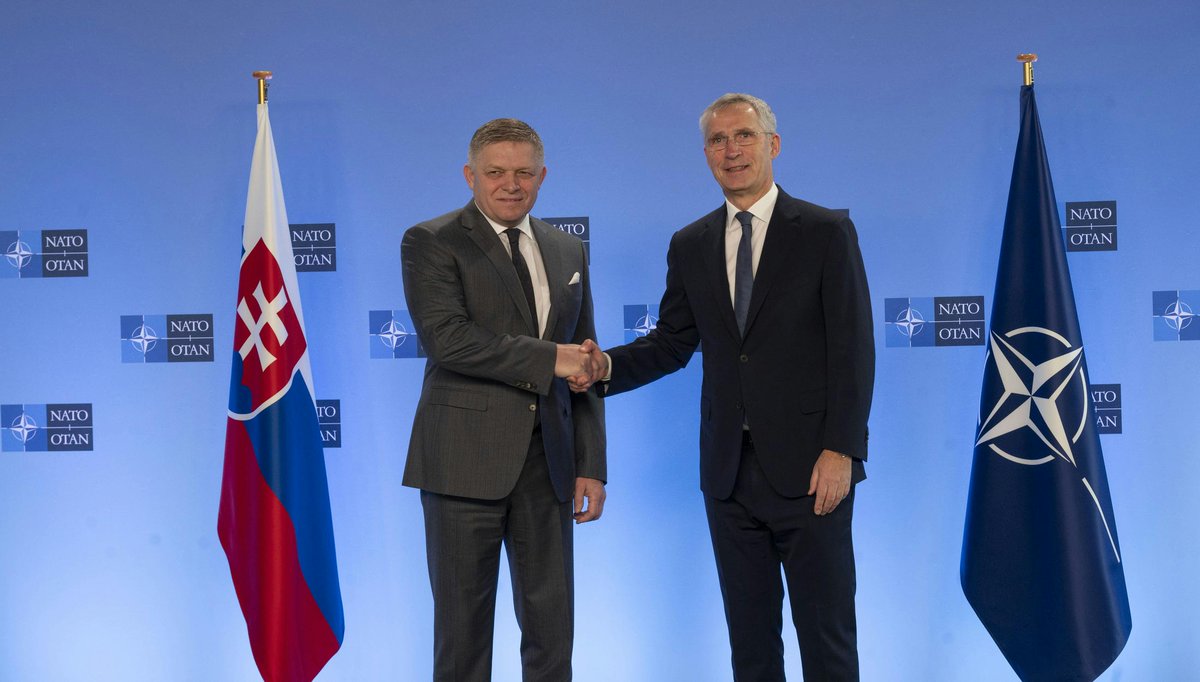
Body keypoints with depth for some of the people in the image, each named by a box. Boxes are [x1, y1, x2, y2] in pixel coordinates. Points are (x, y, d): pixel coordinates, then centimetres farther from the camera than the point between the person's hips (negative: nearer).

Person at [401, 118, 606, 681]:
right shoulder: (430, 243, -1)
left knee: (552, 625, 8)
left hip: (547, 461, 5)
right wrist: (548, 359, -16)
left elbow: (584, 367, 15)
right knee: (464, 624, 4)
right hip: (466, 459, -4)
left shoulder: (568, 252, 15)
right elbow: (445, 337, -17)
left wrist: (592, 466, 8)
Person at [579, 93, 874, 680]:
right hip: (729, 471, 4)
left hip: (808, 467, -4)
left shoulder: (827, 233, -2)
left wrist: (841, 450, -13)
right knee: (750, 635, 13)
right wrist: (607, 366, -8)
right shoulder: (690, 246, 11)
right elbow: (672, 343, 12)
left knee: (827, 632, 3)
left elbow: (852, 350, -6)